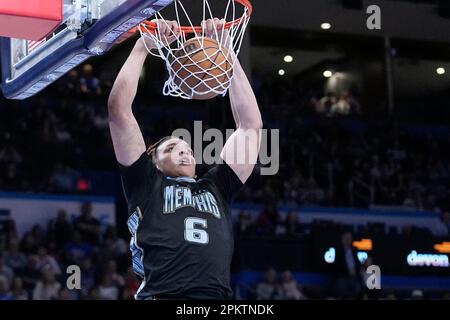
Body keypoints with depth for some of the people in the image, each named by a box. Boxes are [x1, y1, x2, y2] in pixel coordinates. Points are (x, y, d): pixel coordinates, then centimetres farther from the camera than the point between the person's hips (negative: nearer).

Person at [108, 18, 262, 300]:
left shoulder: (216, 189, 27)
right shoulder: (146, 185, 20)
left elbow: (251, 123, 27)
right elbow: (119, 109, 15)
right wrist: (143, 46, 18)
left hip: (218, 296, 3)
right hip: (161, 295, -3)